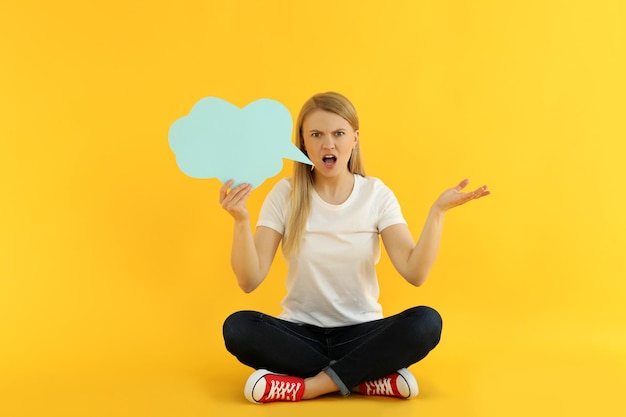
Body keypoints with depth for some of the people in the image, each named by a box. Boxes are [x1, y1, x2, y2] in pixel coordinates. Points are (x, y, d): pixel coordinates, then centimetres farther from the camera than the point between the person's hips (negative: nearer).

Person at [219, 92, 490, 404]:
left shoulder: (376, 194, -4)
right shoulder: (285, 194, -6)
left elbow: (415, 273, -14)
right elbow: (249, 281, -12)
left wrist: (437, 211, -23)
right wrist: (241, 220, -27)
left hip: (361, 332, 0)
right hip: (301, 332, 0)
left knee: (426, 323, -28)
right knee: (237, 328, -29)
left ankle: (307, 386, -21)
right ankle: (367, 377, -20)